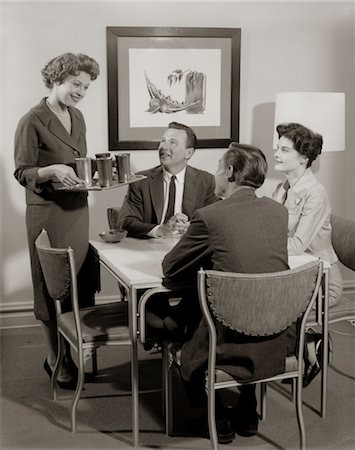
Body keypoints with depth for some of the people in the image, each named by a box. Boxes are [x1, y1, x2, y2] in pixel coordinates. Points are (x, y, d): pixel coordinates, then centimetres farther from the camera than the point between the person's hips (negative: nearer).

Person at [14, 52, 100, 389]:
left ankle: (73, 351, 24)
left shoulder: (77, 117, 10)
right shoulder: (32, 121, -12)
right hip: (48, 213, -7)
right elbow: (22, 173, -12)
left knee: (80, 283, 10)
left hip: (78, 210, 7)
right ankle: (55, 359, 18)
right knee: (53, 288, 3)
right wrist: (52, 171, -29)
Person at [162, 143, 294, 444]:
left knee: (186, 353, 26)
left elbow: (170, 268, -2)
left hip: (234, 345, -5)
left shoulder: (209, 216, -14)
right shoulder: (279, 211, 1)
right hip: (279, 343, 5)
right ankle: (247, 416, 41)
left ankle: (217, 422, 35)